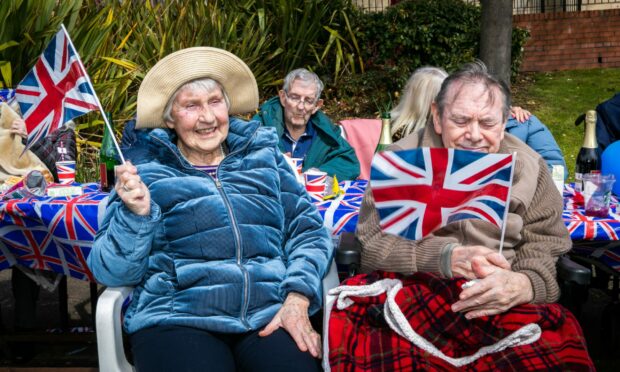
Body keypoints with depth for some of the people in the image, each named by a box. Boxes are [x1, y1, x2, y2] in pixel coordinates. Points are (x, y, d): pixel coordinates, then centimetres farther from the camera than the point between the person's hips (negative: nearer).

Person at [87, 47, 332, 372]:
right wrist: (136, 214, -14)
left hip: (270, 316, 2)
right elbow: (111, 271, 4)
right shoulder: (145, 170, 6)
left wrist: (298, 299, -6)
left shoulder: (263, 154, 13)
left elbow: (307, 230, 10)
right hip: (176, 320, -1)